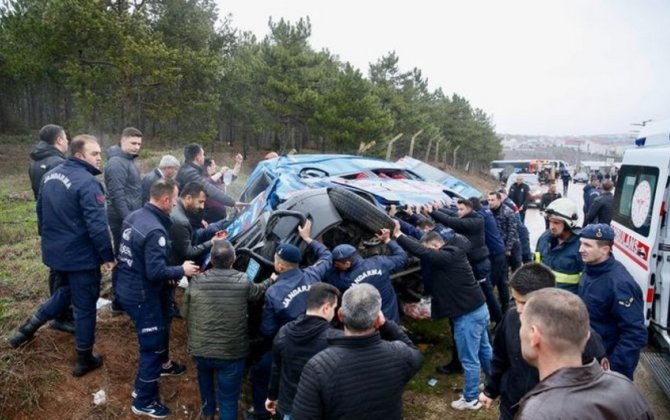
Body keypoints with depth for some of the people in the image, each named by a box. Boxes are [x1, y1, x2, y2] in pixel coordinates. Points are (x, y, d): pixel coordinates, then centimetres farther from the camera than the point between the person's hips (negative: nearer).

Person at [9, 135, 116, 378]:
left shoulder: (50, 175, 6)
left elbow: (41, 212, 16)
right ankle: (84, 360, 19)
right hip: (80, 255, -8)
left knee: (66, 291, 31)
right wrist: (107, 256, -16)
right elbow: (97, 225, -26)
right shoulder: (87, 182, -22)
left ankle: (29, 327, 30)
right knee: (85, 306, 7)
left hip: (54, 251, 8)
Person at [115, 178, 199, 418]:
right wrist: (181, 270, -12)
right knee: (152, 344, 6)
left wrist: (168, 271, 8)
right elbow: (155, 271, -28)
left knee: (157, 330, 29)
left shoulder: (133, 217, 1)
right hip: (141, 295, -9)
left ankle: (158, 365, 52)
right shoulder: (155, 230, -29)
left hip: (127, 288, 9)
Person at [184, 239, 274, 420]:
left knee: (205, 374, 35)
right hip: (232, 352, -3)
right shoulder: (243, 282, -12)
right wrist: (272, 279, 30)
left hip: (200, 349, 3)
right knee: (228, 399, 11)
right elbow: (258, 292, 10)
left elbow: (185, 313, 3)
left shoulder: (196, 281, -10)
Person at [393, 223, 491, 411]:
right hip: (478, 309, 10)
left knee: (469, 359, 6)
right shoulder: (453, 254, 10)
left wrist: (398, 235, -20)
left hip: (468, 315, -10)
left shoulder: (445, 257, -20)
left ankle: (470, 399, 21)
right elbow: (425, 254, 12)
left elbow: (420, 251, -28)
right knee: (484, 349, 25)